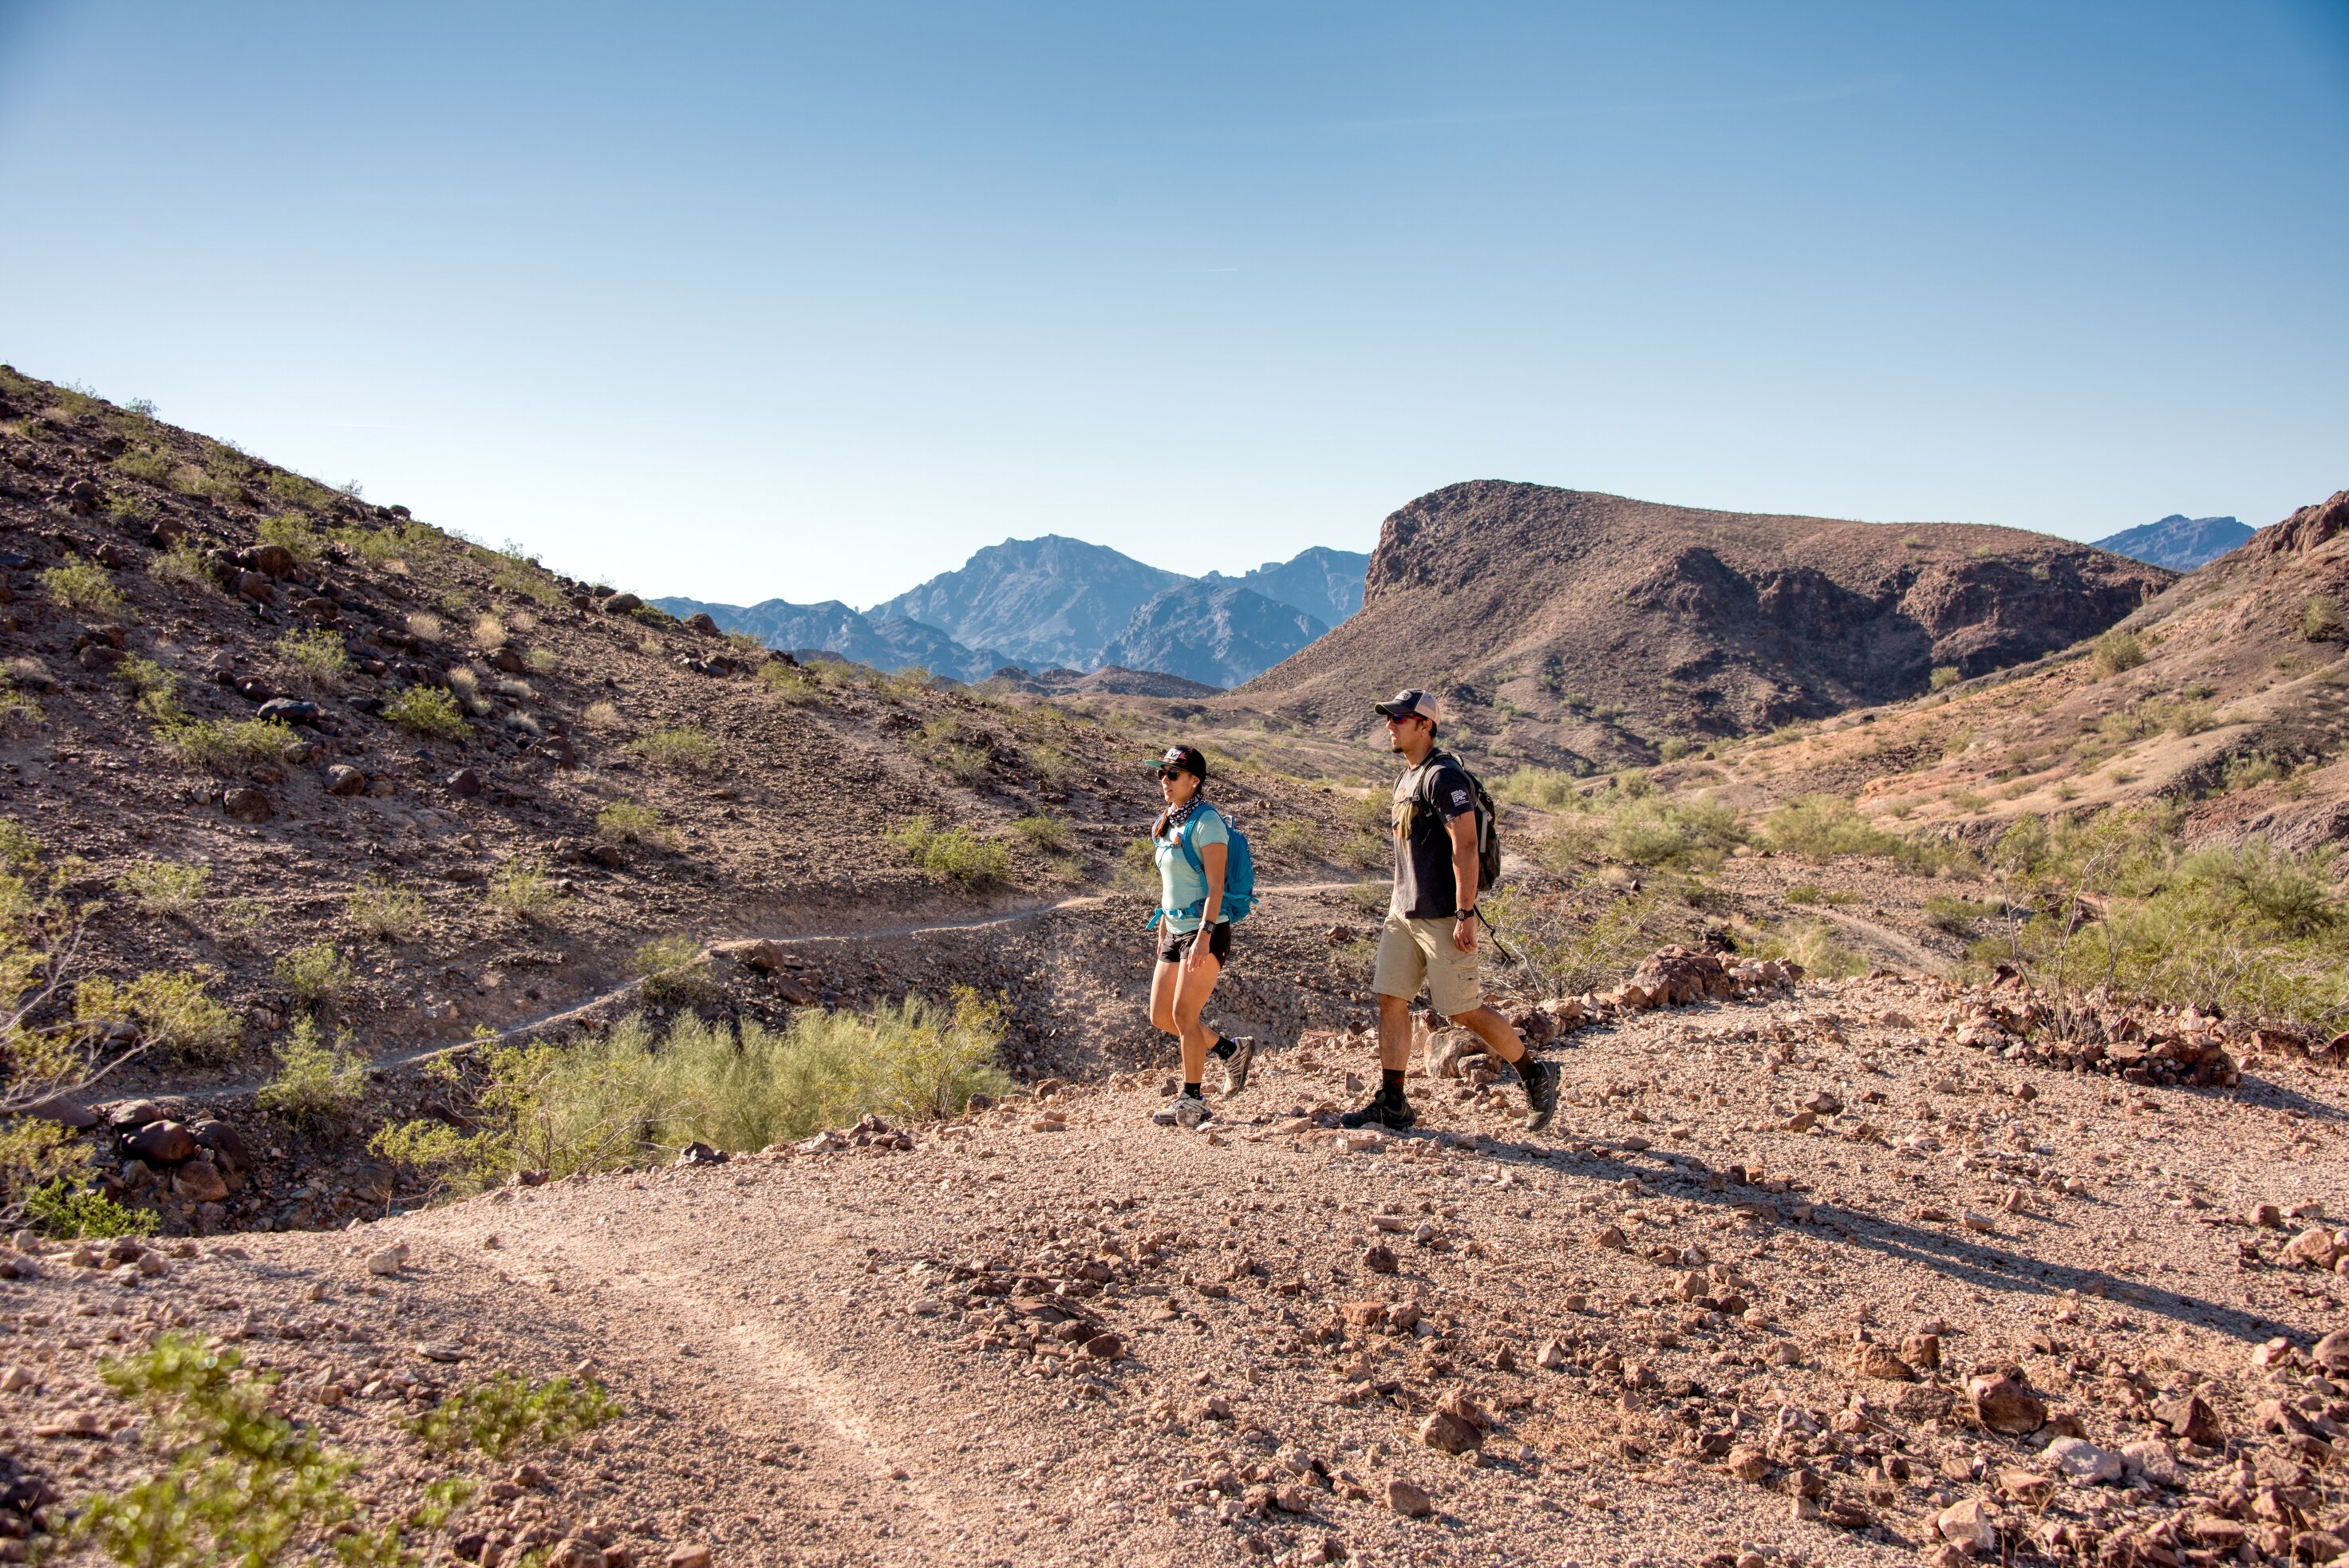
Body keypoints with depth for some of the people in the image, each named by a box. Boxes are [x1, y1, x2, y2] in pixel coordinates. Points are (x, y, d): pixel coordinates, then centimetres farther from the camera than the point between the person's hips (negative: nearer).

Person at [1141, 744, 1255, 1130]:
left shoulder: (1206, 822, -12)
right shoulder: (1167, 824, 13)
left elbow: (1215, 886, -18)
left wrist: (1204, 935, -26)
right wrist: (1162, 932, 19)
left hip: (1206, 932, -9)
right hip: (1176, 932, 9)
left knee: (1183, 1014, -9)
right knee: (1160, 1017, 8)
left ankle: (1192, 1101, 2)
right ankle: (1231, 1050, 24)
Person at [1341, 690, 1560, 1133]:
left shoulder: (1444, 777, -15)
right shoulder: (1405, 780, 15)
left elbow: (1465, 847, -20)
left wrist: (1465, 914, -24)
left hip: (1442, 918, -9)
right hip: (1404, 914, 9)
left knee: (1464, 1011, -2)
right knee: (1391, 1000, 4)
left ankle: (1536, 1076, 17)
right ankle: (1391, 1104, 9)